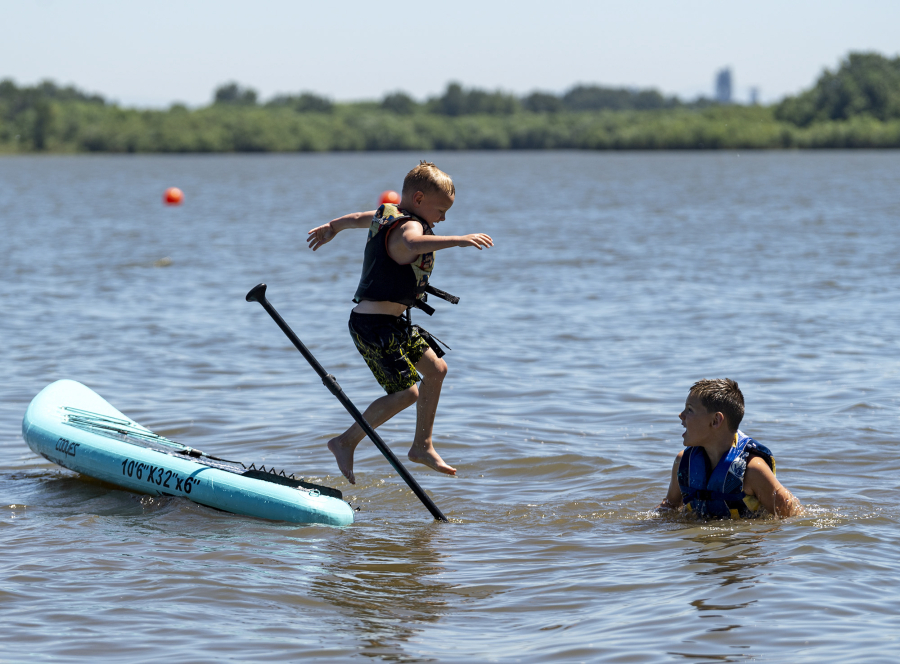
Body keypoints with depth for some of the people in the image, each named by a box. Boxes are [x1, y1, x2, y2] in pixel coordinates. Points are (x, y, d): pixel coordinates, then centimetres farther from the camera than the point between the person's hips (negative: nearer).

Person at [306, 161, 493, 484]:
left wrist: (331, 228, 52)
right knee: (406, 392, -13)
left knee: (436, 369, 16)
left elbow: (356, 218, 32)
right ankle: (346, 443, 0)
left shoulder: (387, 214, 12)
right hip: (374, 324, -11)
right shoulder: (409, 226, -20)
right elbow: (412, 243, -46)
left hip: (391, 324, 11)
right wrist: (459, 240, -51)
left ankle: (422, 445, 26)